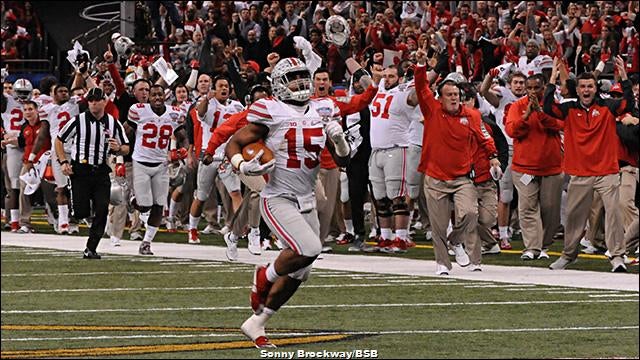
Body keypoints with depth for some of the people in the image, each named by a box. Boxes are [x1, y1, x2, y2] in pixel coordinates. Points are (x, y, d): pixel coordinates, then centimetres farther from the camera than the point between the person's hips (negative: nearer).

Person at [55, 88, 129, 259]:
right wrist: (63, 162, -6)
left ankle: (91, 249, 2)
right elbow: (59, 140, 6)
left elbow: (126, 148, 13)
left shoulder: (114, 123, 5)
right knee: (81, 213, -7)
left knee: (102, 210, -7)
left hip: (101, 172, 2)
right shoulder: (78, 121, -2)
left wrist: (118, 149, -11)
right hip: (80, 171, -2)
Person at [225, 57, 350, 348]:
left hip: (307, 201, 7)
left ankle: (256, 323, 22)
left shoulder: (322, 112, 8)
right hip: (278, 199, -7)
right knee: (308, 249, -28)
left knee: (298, 273, 7)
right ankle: (265, 277, 2)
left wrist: (339, 139, -9)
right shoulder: (270, 112, -9)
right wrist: (243, 166, -20)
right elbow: (234, 144, -1)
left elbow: (343, 161, 11)